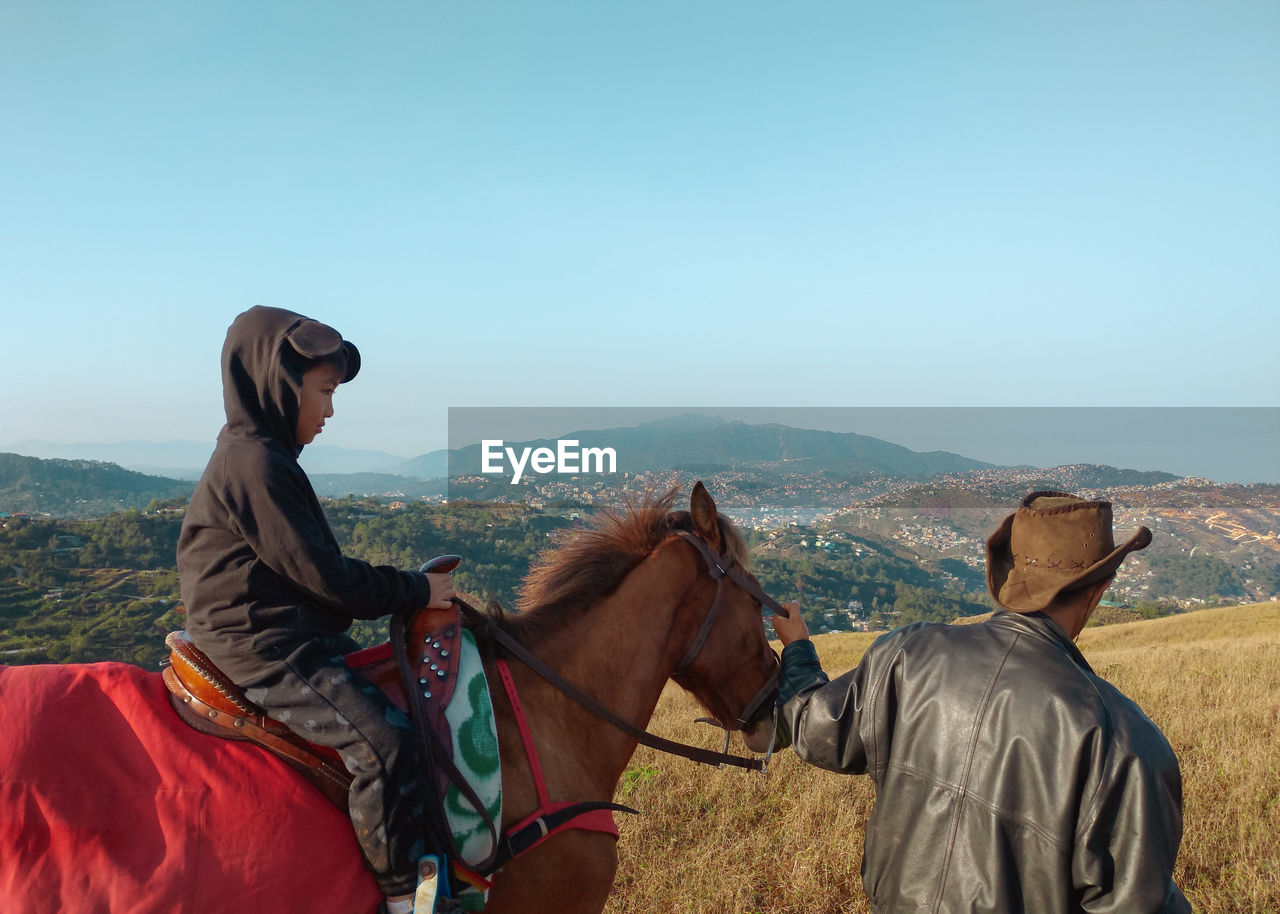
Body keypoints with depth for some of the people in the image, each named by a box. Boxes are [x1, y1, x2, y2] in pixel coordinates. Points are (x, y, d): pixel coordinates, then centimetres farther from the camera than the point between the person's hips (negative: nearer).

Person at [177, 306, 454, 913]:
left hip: (278, 640, 11)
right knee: (383, 741, -24)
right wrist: (414, 590, -9)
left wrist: (404, 588, 13)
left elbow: (311, 566, 18)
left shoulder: (255, 457, 17)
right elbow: (319, 573, -19)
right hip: (266, 651, -11)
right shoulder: (257, 462, -16)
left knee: (400, 690, 16)